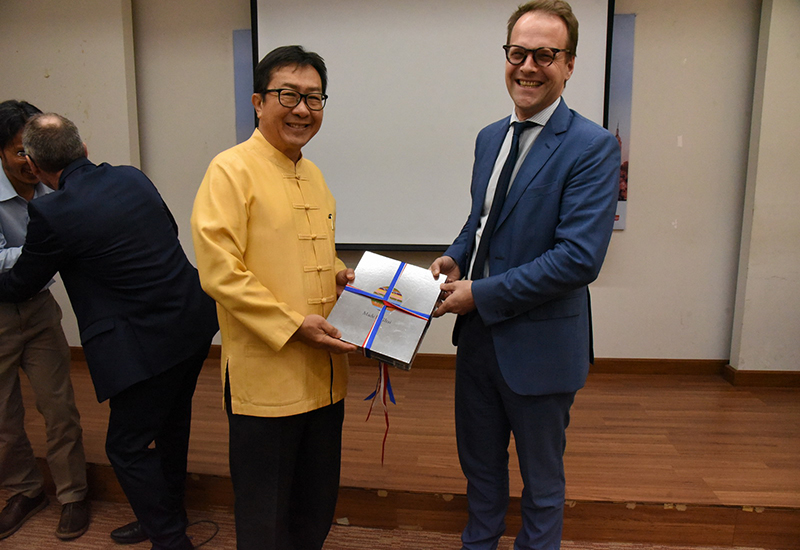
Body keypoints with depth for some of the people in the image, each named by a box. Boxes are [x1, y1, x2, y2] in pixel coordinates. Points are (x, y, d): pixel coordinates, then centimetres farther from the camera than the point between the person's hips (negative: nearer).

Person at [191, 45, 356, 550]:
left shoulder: (313, 175, 14)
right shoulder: (232, 171, -11)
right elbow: (220, 273, -18)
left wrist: (344, 277, 4)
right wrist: (293, 324, -19)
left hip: (324, 373, 8)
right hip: (265, 377, -7)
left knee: (318, 507, 22)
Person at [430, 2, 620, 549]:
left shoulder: (593, 147, -16)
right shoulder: (490, 137, 7)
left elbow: (579, 258, -24)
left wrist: (481, 294, -21)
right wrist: (455, 258, -3)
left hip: (539, 346, -7)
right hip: (478, 335, 7)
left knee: (541, 479, 17)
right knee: (480, 461, 25)